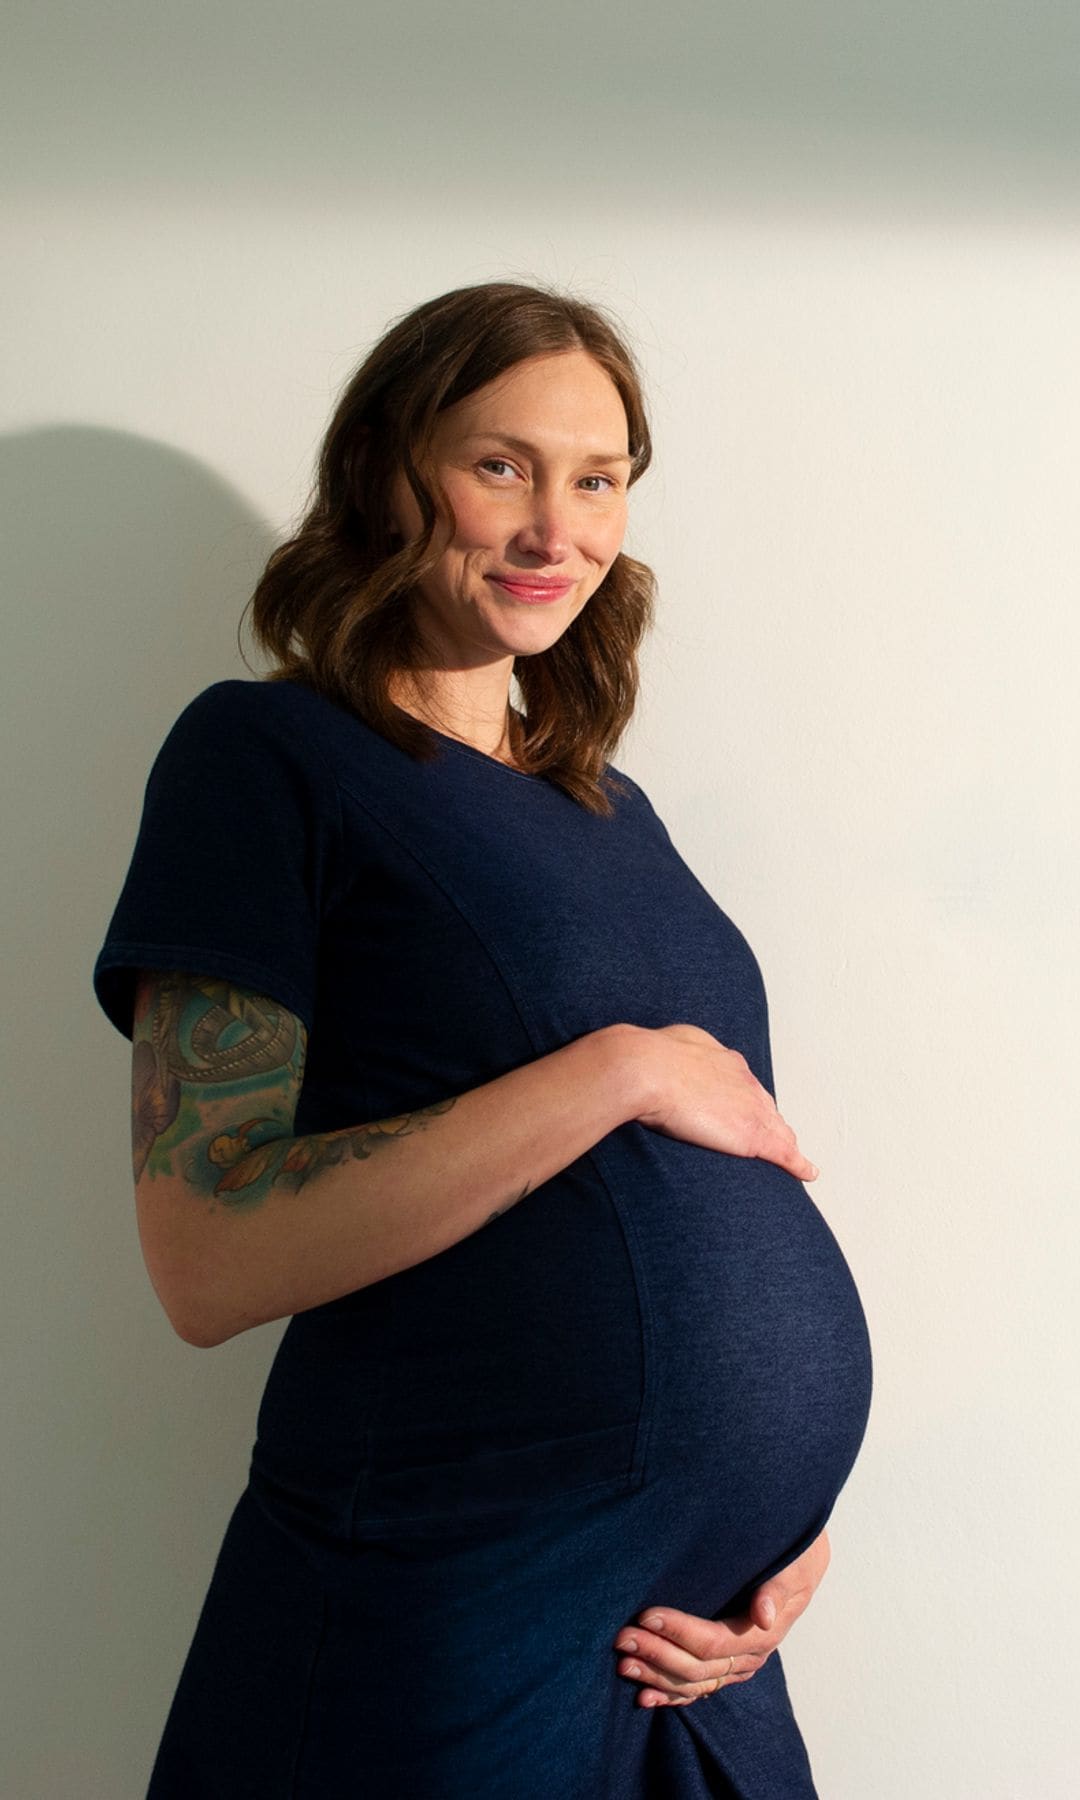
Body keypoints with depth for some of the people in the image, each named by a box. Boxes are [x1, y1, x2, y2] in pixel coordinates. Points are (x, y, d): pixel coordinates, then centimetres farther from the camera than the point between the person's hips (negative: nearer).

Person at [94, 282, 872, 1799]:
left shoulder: (610, 807, 11)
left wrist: (791, 1507, 0)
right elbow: (209, 1258, -17)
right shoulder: (265, 754, -8)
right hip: (455, 1639, -6)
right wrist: (616, 1072, -18)